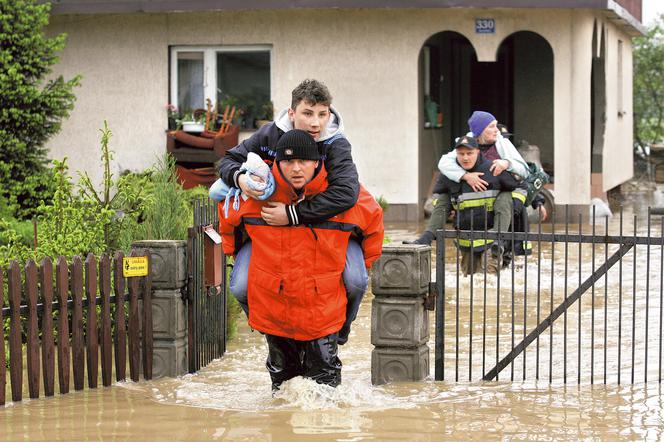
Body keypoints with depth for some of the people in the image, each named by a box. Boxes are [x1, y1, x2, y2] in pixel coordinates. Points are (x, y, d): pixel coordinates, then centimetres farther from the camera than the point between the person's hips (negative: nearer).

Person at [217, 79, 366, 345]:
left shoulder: (336, 145, -21)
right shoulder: (270, 134, -10)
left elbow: (346, 193, -38)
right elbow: (228, 160, 2)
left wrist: (293, 214, -39)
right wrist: (240, 178, -24)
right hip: (267, 225, 2)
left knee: (355, 282, -26)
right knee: (241, 288, -18)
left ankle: (337, 332, 9)